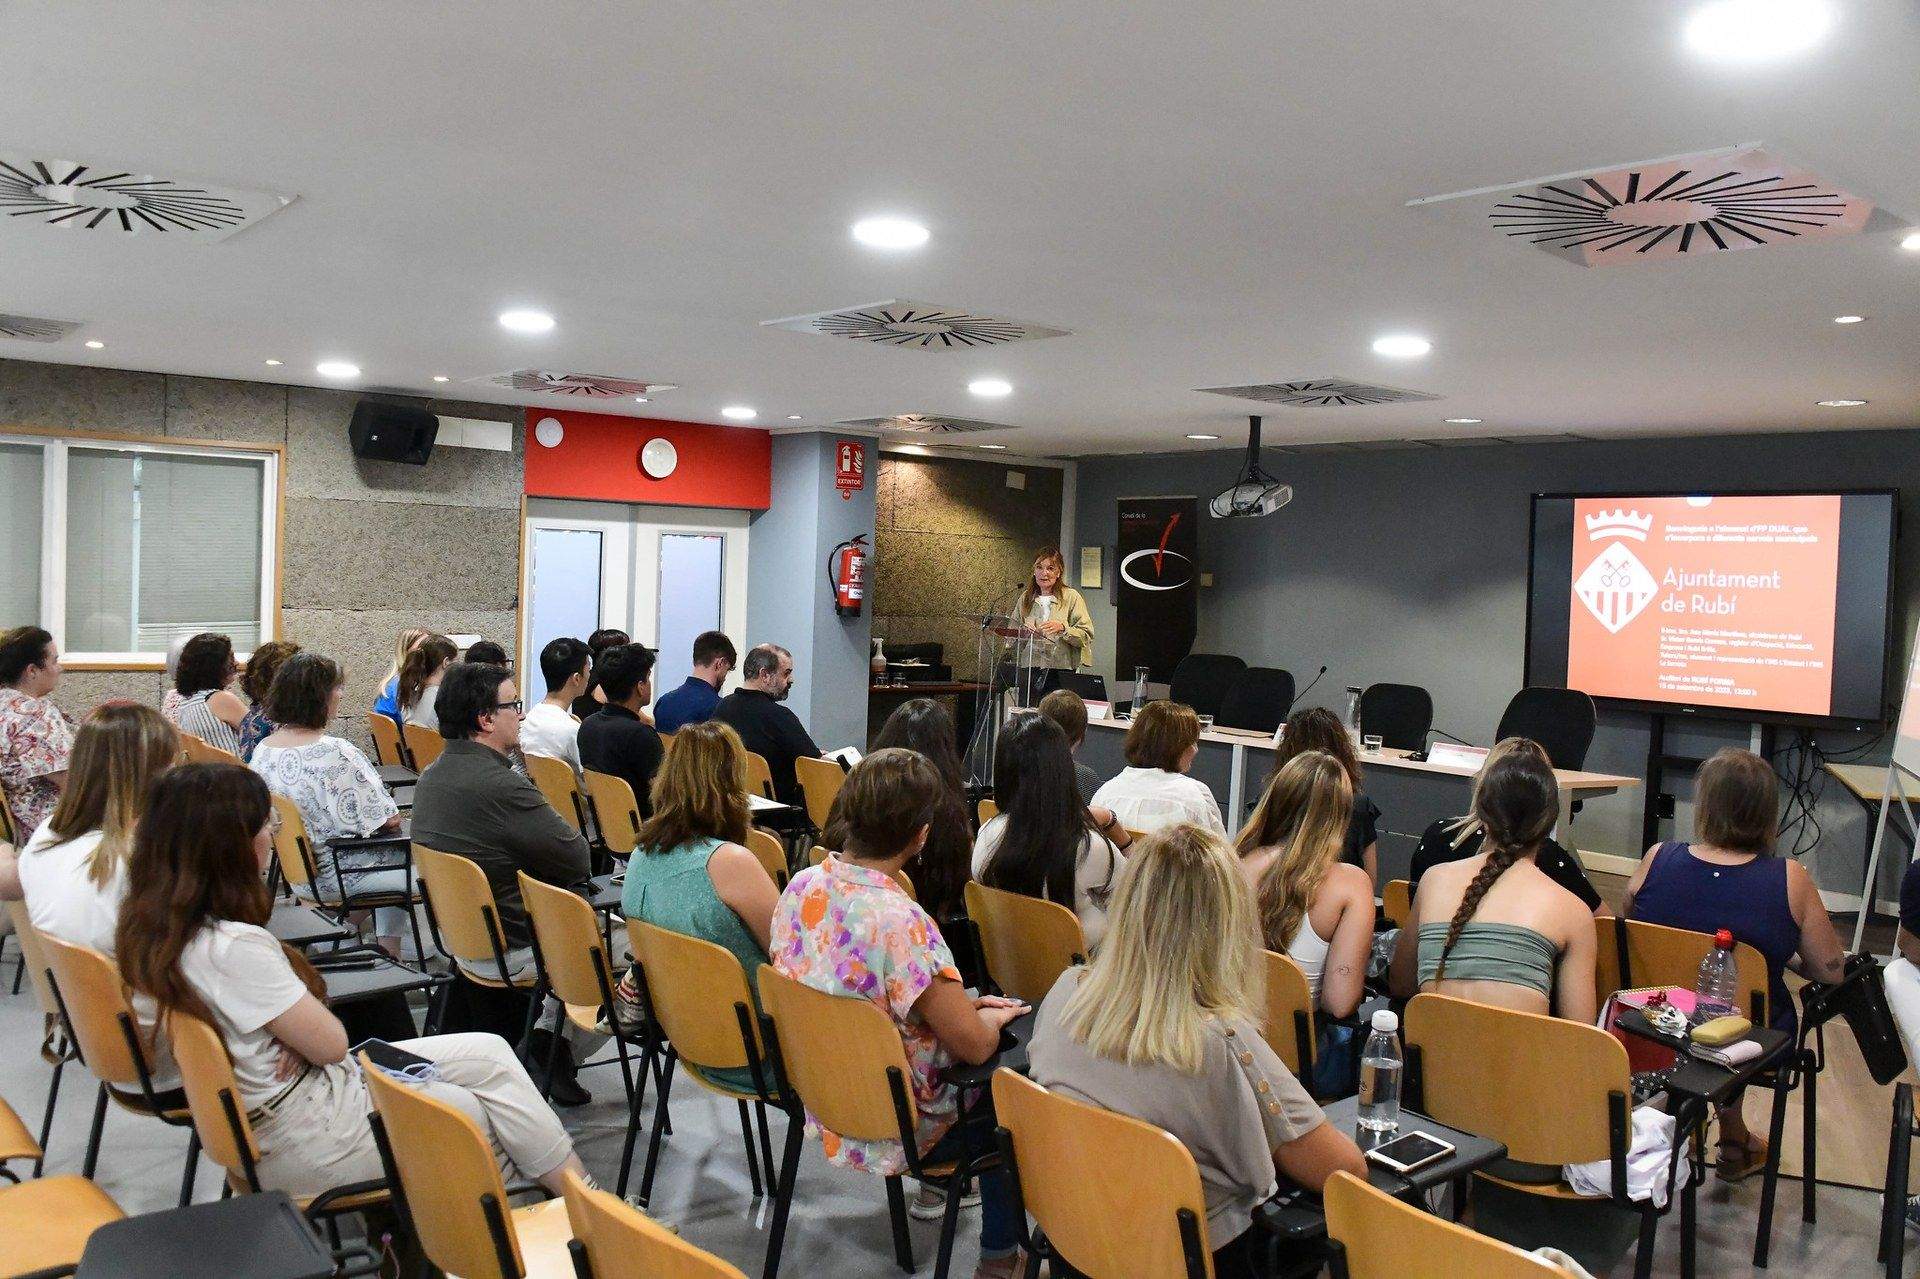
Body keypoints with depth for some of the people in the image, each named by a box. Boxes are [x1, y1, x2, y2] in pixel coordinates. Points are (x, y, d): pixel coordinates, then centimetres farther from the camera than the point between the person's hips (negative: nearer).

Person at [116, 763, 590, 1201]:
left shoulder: (152, 926, -1)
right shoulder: (234, 949, -31)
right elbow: (331, 1043, -19)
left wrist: (297, 1037, -11)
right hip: (305, 1144, -9)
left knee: (490, 1053, 9)